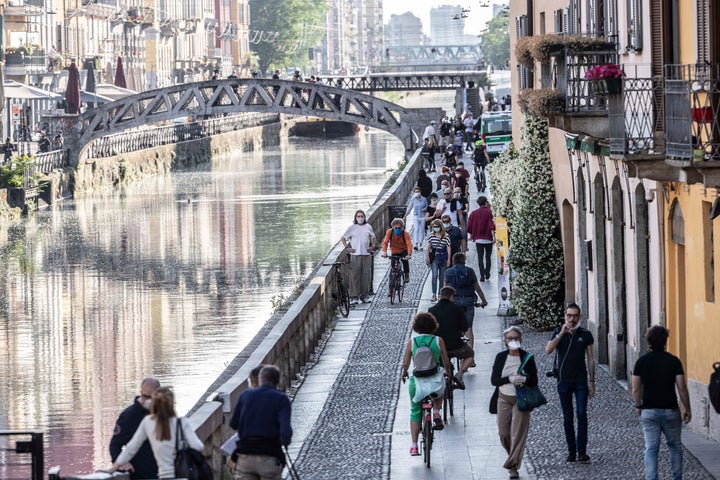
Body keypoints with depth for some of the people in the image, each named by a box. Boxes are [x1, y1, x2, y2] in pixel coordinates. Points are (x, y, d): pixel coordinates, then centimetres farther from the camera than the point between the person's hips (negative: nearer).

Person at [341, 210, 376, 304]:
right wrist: (347, 248, -1)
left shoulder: (368, 227, 12)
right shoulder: (352, 228, 4)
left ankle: (364, 296, 8)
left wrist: (373, 246, 12)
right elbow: (343, 238, 10)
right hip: (355, 254, -3)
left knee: (366, 275, 1)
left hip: (366, 254, 3)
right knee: (355, 275, -6)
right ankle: (355, 296, -3)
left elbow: (373, 237, 27)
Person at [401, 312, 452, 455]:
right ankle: (436, 413, 13)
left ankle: (413, 445, 9)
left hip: (417, 380, 0)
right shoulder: (438, 341, -5)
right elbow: (446, 363, 2)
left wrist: (404, 373, 22)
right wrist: (447, 371, 24)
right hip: (435, 381, 0)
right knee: (439, 392, 37)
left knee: (415, 412, 16)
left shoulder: (411, 342, -4)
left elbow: (405, 364, 1)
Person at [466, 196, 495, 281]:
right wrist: (493, 236, -15)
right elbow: (491, 225, -15)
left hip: (478, 239, 1)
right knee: (488, 256, 15)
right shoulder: (488, 212, -7)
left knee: (480, 258, 3)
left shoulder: (473, 213, 2)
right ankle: (487, 274, 18)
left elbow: (469, 226, 6)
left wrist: (470, 235, 21)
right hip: (488, 239, -1)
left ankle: (482, 275, -5)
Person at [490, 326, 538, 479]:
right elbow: (494, 380, -3)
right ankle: (513, 457, 34)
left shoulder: (527, 358, -3)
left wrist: (524, 379, -25)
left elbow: (534, 381, -3)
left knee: (518, 433, -7)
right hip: (504, 399, 2)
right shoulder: (500, 357, 2)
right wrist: (510, 379, -20)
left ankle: (513, 466, -6)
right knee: (503, 433, 8)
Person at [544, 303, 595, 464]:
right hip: (564, 380, 1)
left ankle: (582, 451, -11)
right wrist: (562, 333, -23)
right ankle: (571, 451, 11)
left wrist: (592, 381, 3)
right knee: (567, 417, 5)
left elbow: (590, 359, 7)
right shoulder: (558, 332, 1)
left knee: (582, 414, -10)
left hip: (581, 380, -1)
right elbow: (548, 350, -16)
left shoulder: (585, 335, 2)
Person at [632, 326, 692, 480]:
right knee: (675, 446, 15)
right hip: (670, 410, -1)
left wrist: (639, 406, 15)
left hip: (649, 411, 1)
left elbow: (636, 389, -1)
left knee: (651, 448, 2)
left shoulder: (641, 362, -3)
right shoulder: (674, 361, -7)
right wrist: (687, 409, 1)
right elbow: (682, 388, -9)